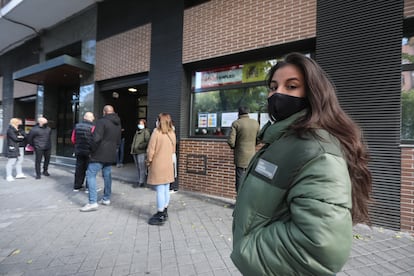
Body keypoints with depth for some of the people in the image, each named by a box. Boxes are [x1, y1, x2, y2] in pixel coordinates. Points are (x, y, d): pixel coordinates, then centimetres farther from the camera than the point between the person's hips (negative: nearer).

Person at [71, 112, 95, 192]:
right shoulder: (92, 127, -17)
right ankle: (88, 187, 12)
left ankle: (77, 186, 25)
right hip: (89, 152, -5)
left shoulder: (77, 126, 1)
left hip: (79, 151, 5)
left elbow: (73, 139, 6)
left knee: (79, 168, 16)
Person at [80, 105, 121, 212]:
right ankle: (106, 199, 22)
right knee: (107, 176, 15)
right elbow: (118, 141, 17)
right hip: (111, 155, 8)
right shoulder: (118, 124, 13)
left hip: (100, 154, -8)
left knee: (91, 175, -3)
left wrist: (92, 150, -7)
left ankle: (93, 202, -7)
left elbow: (96, 138, -21)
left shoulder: (102, 121, -13)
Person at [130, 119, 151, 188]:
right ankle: (139, 180, 23)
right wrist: (132, 149, 17)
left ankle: (141, 182, 2)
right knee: (138, 168, 14)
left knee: (142, 168, -4)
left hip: (142, 152, -8)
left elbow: (147, 142, -17)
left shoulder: (146, 132, -5)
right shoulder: (137, 132, 20)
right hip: (135, 152, 8)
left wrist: (140, 146, -18)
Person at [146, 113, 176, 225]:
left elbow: (151, 150, -12)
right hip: (169, 165, 7)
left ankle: (160, 217, 6)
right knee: (166, 189, 13)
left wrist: (149, 161, 1)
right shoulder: (172, 133, 6)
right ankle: (164, 212, 26)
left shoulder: (156, 133, -13)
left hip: (158, 166, -6)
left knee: (160, 190, -2)